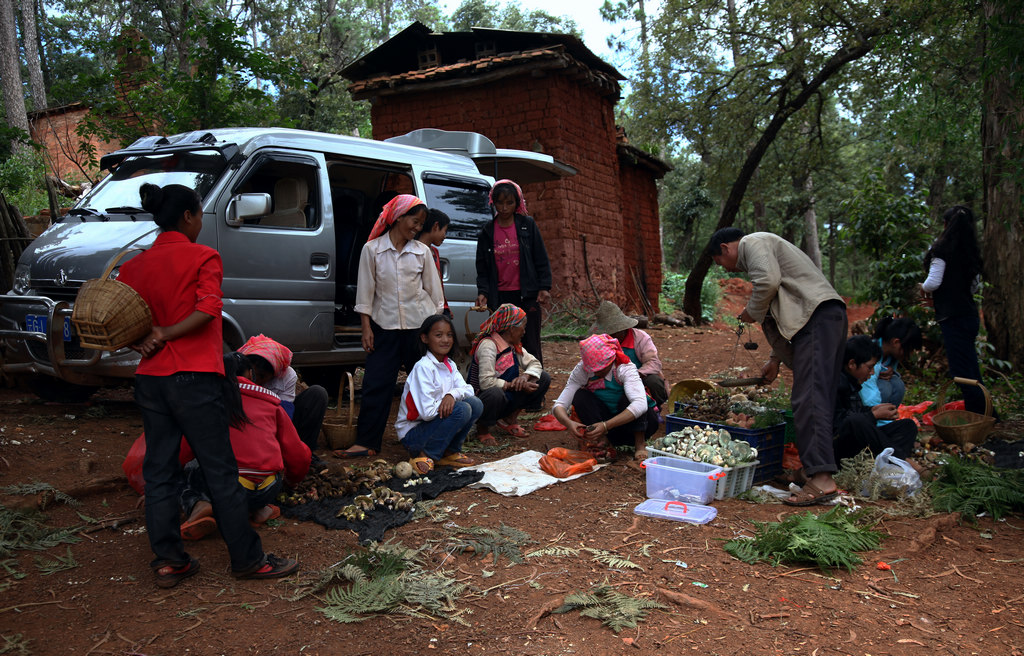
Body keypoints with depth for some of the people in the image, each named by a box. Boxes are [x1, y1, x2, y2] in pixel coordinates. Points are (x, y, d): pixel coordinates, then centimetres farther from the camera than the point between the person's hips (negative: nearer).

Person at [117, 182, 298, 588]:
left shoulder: (134, 266, 11)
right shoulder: (202, 257, -6)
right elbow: (207, 310, -19)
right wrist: (165, 336, -12)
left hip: (149, 378, 6)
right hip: (194, 378, -6)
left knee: (159, 471, 13)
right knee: (221, 470, 1)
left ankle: (168, 561, 19)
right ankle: (248, 559, 10)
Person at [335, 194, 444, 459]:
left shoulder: (422, 252, 4)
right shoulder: (372, 249, -2)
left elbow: (433, 291, 9)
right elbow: (365, 291, 0)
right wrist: (366, 327, -3)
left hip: (419, 325, 2)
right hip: (385, 325, -1)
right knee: (376, 383, -2)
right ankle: (366, 442, 4)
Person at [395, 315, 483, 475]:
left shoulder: (450, 365, 6)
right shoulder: (423, 367, -20)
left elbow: (468, 389, -3)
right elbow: (427, 412, -26)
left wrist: (452, 394, -23)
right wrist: (443, 403, -9)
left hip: (434, 424, 7)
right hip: (412, 433, -7)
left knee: (475, 404, -8)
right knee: (461, 409, -26)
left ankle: (450, 452, 3)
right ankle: (425, 455, -14)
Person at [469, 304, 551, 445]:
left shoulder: (514, 346, 6)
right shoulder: (488, 345, -21)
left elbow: (535, 364, 9)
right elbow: (486, 382, -30)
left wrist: (524, 376, -14)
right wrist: (514, 385, -21)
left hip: (508, 398, 8)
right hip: (482, 400, -8)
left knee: (543, 378, -1)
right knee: (495, 393, -43)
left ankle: (509, 419, 6)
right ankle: (483, 429, -9)